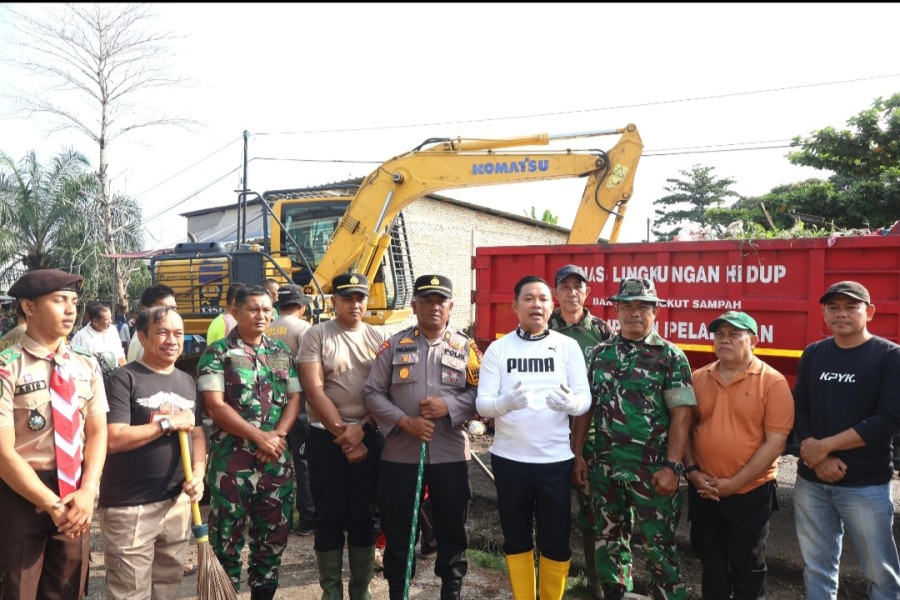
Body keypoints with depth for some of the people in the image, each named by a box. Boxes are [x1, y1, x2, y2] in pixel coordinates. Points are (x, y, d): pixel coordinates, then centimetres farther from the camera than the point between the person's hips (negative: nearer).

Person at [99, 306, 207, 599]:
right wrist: (169, 423, -15)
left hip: (178, 502, 6)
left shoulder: (187, 381, 10)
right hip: (129, 507, -6)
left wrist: (198, 474, -7)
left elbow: (197, 434, 10)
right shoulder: (123, 379, -10)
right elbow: (113, 440, -18)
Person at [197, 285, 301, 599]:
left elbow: (294, 398, 7)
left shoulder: (282, 352, 9)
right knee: (227, 537, 7)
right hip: (232, 460, -4)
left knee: (274, 534, 14)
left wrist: (277, 436, -10)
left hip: (277, 460, 5)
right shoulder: (217, 353, -5)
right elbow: (215, 405, -12)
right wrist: (259, 437, -17)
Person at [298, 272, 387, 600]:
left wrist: (360, 429, -9)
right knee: (329, 518, 6)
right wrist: (343, 433, -11)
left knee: (364, 517, 10)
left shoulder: (378, 337, 6)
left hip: (369, 436, 2)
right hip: (326, 437, -2)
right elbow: (314, 391, -9)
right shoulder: (316, 335, -3)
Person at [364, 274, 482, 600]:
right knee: (397, 529, 10)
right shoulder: (394, 344, 2)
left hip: (450, 455, 1)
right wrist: (405, 421, -13)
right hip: (400, 455, 0)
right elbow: (373, 392, 0)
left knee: (452, 528, 13)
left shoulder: (465, 347, 4)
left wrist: (449, 407, -15)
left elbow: (479, 393, 2)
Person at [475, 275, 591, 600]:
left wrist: (569, 402, -28)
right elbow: (482, 402, -6)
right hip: (509, 458, 1)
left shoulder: (568, 346, 0)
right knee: (515, 538, 15)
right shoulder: (497, 348, 0)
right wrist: (505, 402, -28)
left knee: (556, 540, 10)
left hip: (556, 459, 0)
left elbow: (586, 398, -5)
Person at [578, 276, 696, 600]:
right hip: (605, 467, 4)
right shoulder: (600, 352, 6)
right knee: (609, 541, 16)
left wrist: (672, 466, -16)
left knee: (659, 547, 6)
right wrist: (576, 453, 4)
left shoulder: (670, 356, -4)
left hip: (652, 471, -4)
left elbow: (681, 413, -9)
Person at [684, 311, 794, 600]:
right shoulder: (698, 378, 2)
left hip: (750, 492, -3)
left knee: (748, 567, 14)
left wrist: (734, 483, -15)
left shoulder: (773, 382, -11)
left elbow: (775, 443, -15)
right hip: (703, 491, 4)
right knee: (711, 562, 18)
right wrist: (691, 471, -5)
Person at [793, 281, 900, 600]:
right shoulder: (812, 354, 7)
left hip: (866, 485, -3)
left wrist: (825, 446, -14)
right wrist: (817, 459, -10)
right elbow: (798, 410, 5)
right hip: (811, 481, 4)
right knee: (816, 566, 14)